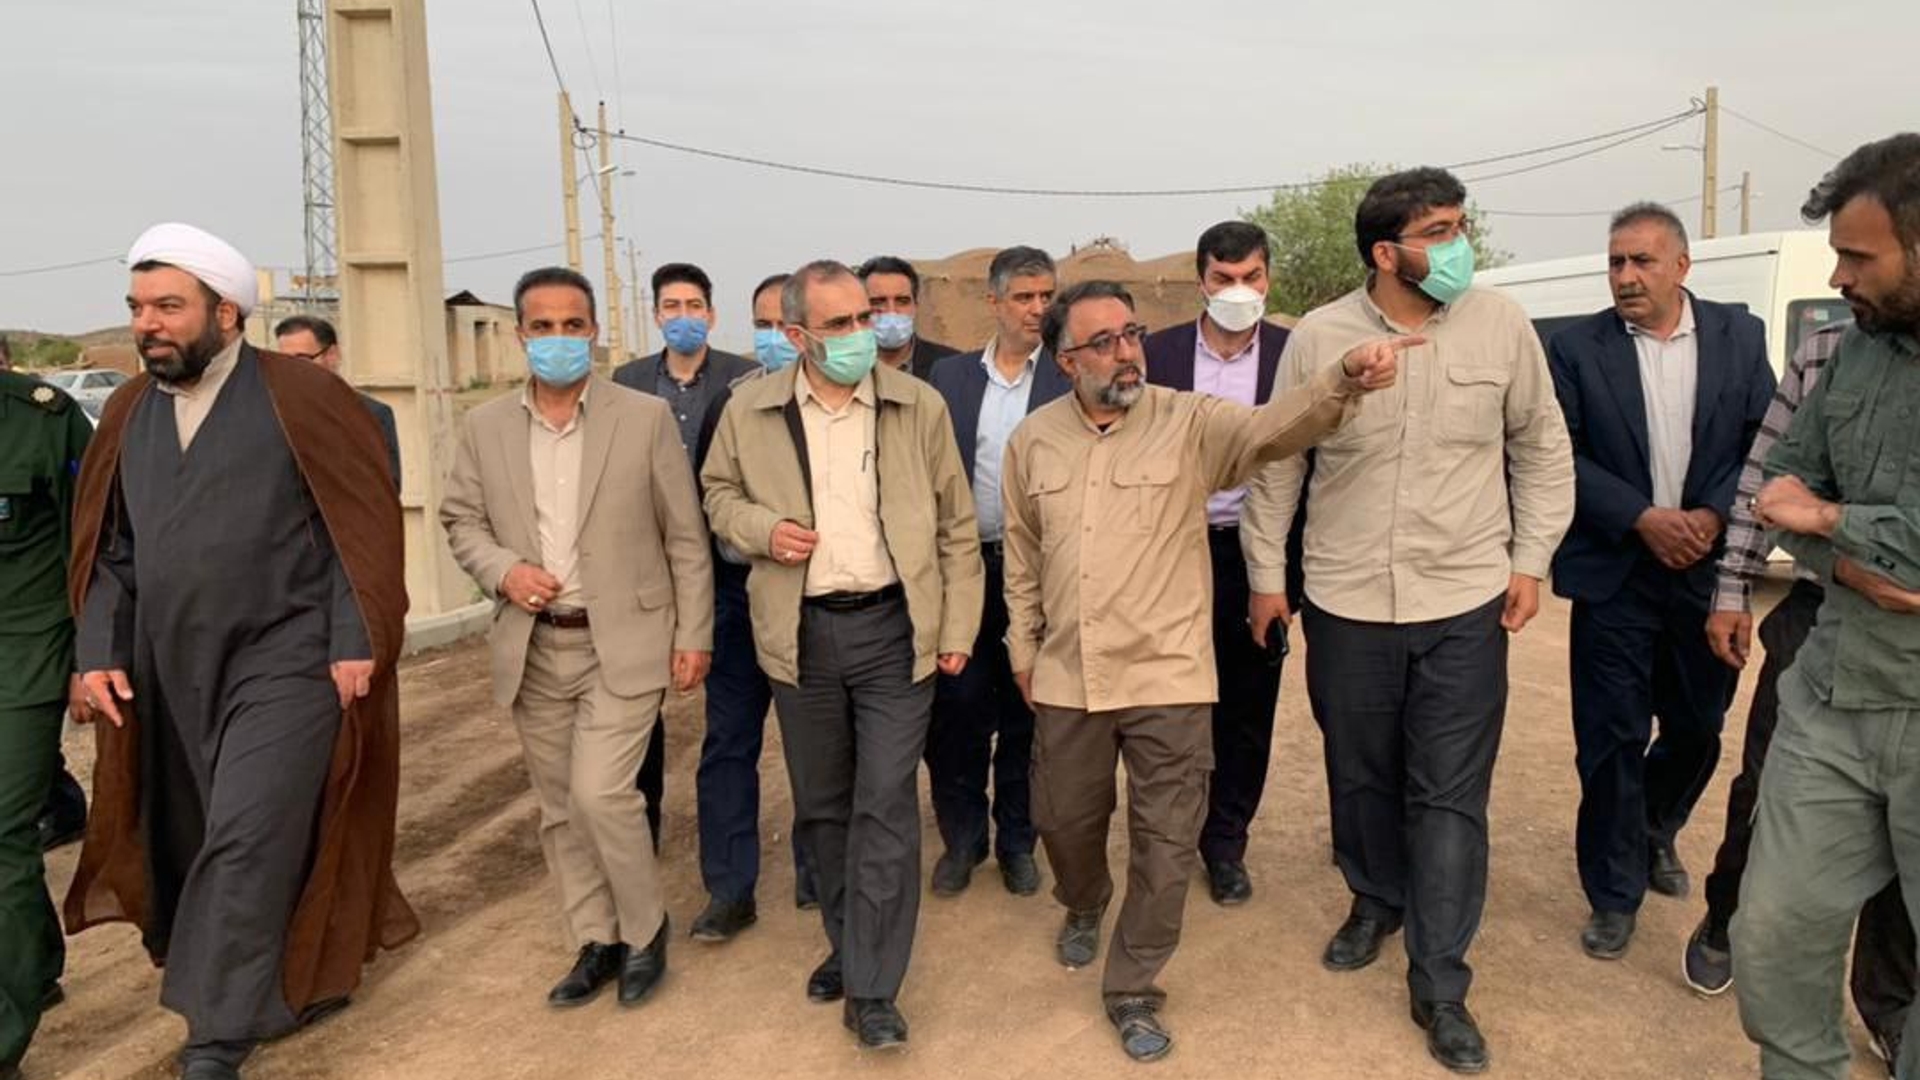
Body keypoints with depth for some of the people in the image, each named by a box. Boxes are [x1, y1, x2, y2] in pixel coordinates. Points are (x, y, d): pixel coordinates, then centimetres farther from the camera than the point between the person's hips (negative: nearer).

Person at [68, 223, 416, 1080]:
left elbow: (363, 527, -10)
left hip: (285, 662, -6)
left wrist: (356, 643, -14)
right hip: (172, 671, 6)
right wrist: (99, 649, 4)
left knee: (246, 844, -7)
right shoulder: (129, 412, 9)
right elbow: (108, 546, 13)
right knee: (195, 841, 15)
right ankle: (296, 976, 35)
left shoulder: (301, 396, -8)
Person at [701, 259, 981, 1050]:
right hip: (802, 633, 2)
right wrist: (761, 529, -9)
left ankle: (872, 990, 8)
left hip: (894, 629, -2)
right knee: (821, 805, 14)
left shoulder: (919, 405, -2)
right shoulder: (750, 409, -1)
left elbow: (957, 525, 2)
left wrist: (957, 629, 0)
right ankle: (848, 943, 35)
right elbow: (719, 493, 13)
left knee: (886, 805, -3)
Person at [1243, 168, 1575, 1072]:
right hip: (1345, 602, 1)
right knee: (1360, 774, 16)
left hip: (1465, 604, 0)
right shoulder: (1318, 337, -6)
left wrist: (1530, 561, 2)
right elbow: (1278, 462, 2)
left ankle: (1439, 987, 16)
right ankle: (1375, 902, 43)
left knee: (1450, 797, 3)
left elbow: (1542, 450, 6)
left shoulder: (1502, 326, -4)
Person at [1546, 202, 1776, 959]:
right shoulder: (1577, 348, -3)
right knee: (1613, 739, 2)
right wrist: (1643, 518, -15)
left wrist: (1715, 515, -12)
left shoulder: (1740, 336, 5)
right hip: (1614, 576, -2)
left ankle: (1655, 832, 42)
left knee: (1698, 728, 14)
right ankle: (1615, 893, 16)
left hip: (1708, 571, 3)